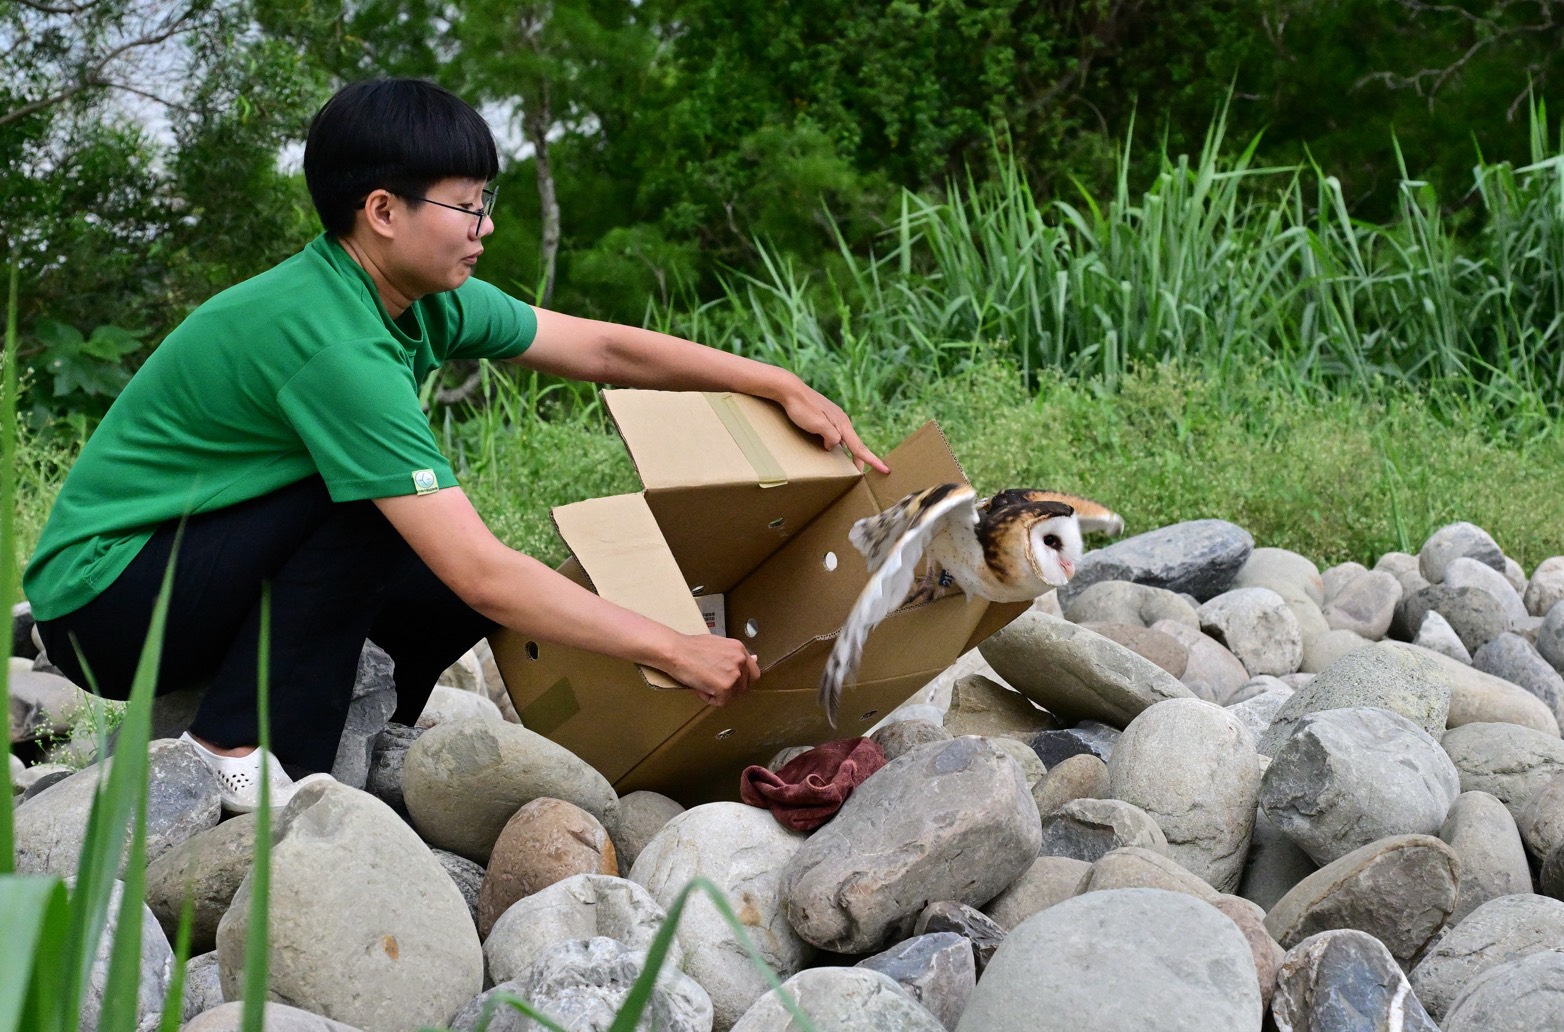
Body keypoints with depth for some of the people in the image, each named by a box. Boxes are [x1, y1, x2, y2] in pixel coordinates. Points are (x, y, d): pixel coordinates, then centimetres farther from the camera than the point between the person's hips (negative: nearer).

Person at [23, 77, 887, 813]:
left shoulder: (425, 299, -4)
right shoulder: (330, 341, -30)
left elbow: (604, 349, 6)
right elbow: (482, 576, -33)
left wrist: (784, 387, 2)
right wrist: (675, 653, -29)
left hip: (204, 562, 9)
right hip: (101, 595, -8)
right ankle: (241, 752, -14)